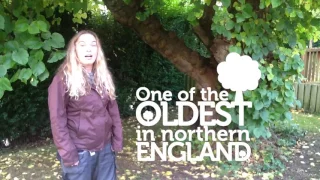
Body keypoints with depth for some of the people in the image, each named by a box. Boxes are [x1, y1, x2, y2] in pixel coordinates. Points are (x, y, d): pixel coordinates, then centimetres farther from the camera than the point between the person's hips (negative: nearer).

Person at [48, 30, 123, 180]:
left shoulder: (103, 76, 7)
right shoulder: (63, 79, -8)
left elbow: (113, 110, 8)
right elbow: (57, 119, -11)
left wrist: (117, 140, 4)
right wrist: (67, 153, -13)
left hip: (105, 148, 5)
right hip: (79, 152, -4)